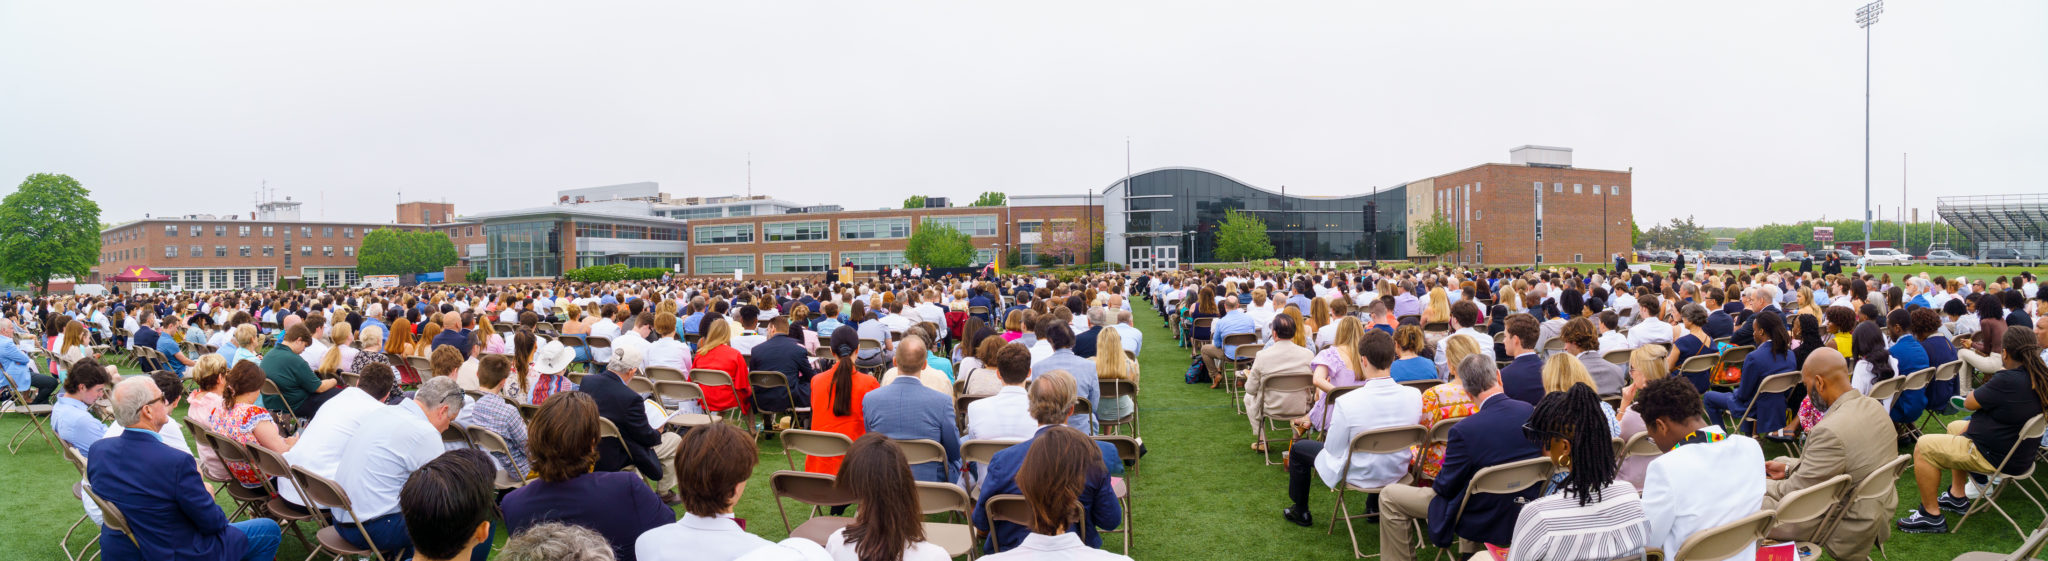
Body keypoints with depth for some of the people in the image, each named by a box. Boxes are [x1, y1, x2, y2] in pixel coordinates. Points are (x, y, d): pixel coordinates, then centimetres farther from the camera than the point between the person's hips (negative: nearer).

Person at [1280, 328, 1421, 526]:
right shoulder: (1414, 395, -18)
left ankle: (1301, 512, 37)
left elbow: (1334, 450, -19)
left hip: (1358, 475, -4)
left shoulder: (1346, 402, -31)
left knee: (1298, 448, 20)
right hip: (1397, 472, 4)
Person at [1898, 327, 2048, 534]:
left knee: (1923, 447, -7)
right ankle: (1957, 497, 33)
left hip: (1997, 458, -10)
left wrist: (1985, 387, -1)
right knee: (1955, 427, 31)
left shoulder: (2008, 380, -30)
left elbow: (1969, 403, -16)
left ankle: (1931, 515, 1)